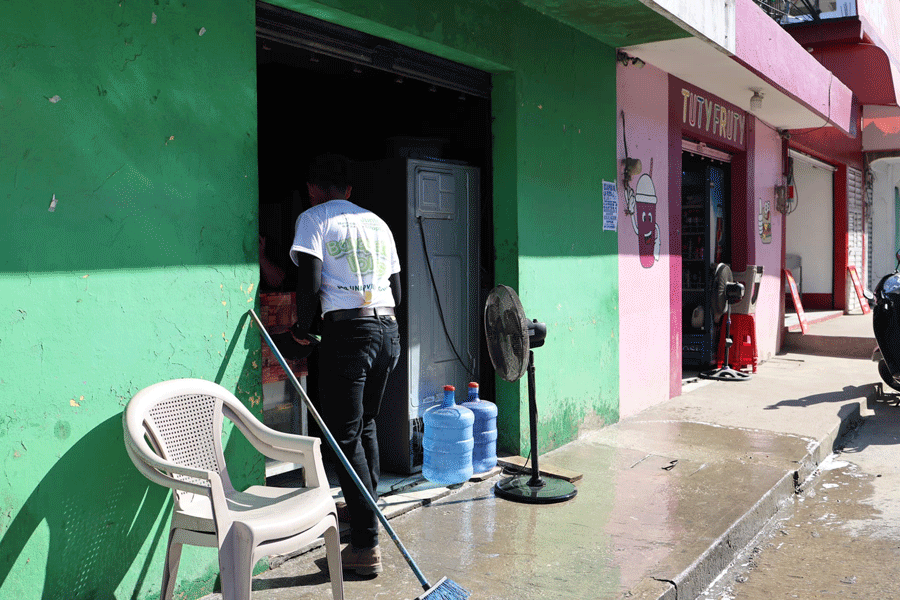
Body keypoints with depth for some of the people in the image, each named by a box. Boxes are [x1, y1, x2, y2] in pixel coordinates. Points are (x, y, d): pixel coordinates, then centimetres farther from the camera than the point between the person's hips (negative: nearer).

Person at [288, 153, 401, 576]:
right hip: (389, 330, 7)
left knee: (345, 436, -3)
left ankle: (366, 545, -4)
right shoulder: (377, 222, 19)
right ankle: (366, 513, 34)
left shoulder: (313, 218, 2)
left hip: (348, 330, -7)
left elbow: (309, 281, -10)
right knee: (366, 425, 22)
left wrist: (302, 327, 4)